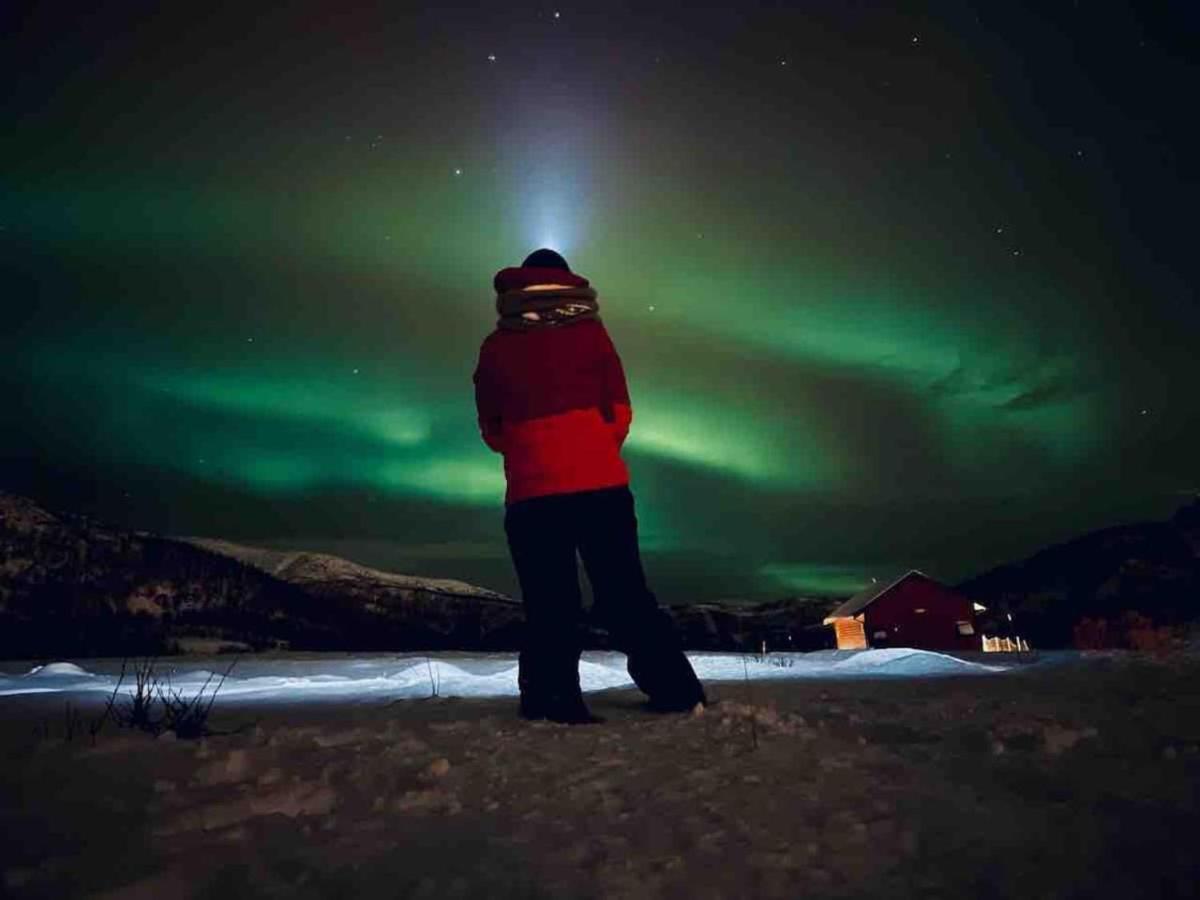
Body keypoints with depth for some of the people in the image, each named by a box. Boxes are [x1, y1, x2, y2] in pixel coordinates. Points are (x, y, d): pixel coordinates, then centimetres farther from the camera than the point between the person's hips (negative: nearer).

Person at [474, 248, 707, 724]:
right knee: (625, 596, 9)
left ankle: (554, 706, 5)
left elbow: (492, 430, 11)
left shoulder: (496, 346, 7)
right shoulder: (591, 331, 6)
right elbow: (619, 414, 5)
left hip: (532, 492, 0)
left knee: (548, 605, 7)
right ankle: (676, 696, 12)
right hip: (601, 484, 1)